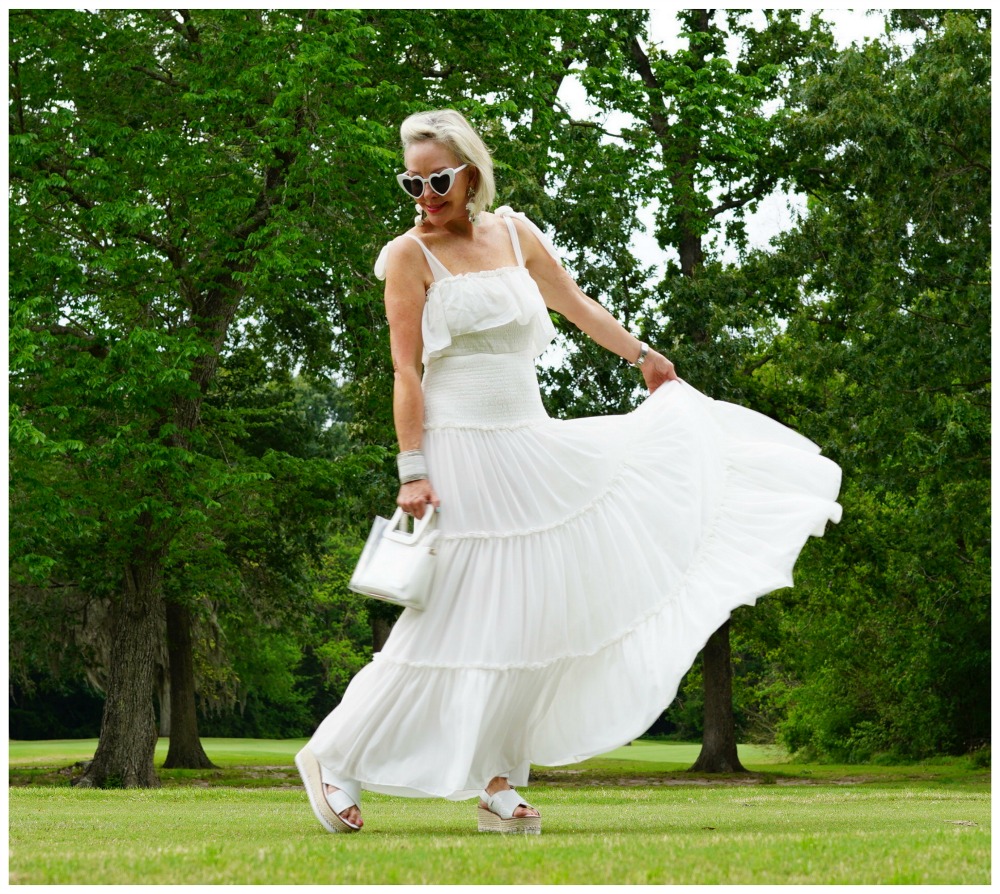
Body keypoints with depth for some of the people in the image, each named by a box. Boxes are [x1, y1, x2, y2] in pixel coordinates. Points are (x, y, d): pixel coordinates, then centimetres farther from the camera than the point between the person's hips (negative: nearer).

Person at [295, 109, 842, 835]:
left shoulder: (514, 234, 8)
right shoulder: (410, 256, -7)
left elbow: (574, 304, 24)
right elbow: (407, 373, -10)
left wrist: (642, 353, 34)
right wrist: (414, 471, -16)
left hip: (533, 444, 6)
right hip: (463, 455, -6)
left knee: (532, 616, 5)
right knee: (451, 625, -7)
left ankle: (498, 784, 13)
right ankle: (333, 759, 6)